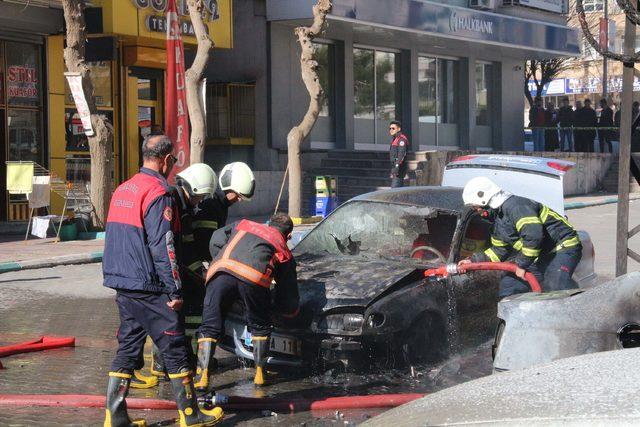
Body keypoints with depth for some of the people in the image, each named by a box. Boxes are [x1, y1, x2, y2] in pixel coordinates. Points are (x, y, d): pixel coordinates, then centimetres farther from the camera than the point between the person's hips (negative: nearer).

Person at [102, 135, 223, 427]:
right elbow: (162, 247, -19)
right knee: (174, 349, 1)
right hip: (149, 289, -8)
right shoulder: (158, 194, -15)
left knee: (127, 347, 13)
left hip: (124, 286, 9)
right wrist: (174, 291, -15)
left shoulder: (122, 190, 13)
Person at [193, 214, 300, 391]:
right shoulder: (285, 253, 33)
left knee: (210, 327, 9)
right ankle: (259, 373, 26)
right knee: (260, 327, 23)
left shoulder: (242, 225, 39)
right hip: (253, 277, -1)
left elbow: (216, 241, 26)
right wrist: (291, 311, 55)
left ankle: (202, 376, -1)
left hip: (220, 272, 1)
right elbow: (289, 298, 34)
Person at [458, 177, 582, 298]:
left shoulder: (514, 206, -22)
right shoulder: (498, 221, 12)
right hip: (542, 256, 11)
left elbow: (533, 236, -33)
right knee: (509, 283, 11)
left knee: (555, 285, -33)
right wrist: (473, 261, 12)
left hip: (564, 247, -11)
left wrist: (522, 264, -24)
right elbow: (499, 250, 22)